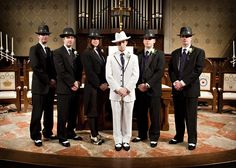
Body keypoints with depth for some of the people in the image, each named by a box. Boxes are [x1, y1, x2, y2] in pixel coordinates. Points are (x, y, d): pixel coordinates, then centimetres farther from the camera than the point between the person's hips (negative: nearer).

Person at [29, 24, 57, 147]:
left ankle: (48, 132, 26)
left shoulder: (49, 51, 17)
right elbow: (36, 67, -14)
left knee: (49, 111, 13)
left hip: (50, 86, 6)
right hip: (39, 86, -6)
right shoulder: (34, 49, -4)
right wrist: (48, 80, -13)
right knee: (37, 112, 1)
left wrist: (53, 80, -2)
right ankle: (36, 136, 11)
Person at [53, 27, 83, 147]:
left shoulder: (76, 53, 15)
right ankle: (62, 137, 14)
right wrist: (72, 83, -13)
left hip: (75, 88, 6)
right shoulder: (58, 52, -5)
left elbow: (80, 70, 13)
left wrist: (78, 82, -2)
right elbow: (61, 71, -14)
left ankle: (70, 133, 29)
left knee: (73, 113, 12)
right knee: (63, 114, 2)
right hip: (64, 88, -6)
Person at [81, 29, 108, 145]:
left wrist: (105, 83, -3)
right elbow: (89, 72, -13)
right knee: (92, 111, 3)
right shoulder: (86, 53, -7)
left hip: (102, 86, 7)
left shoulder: (101, 52, 14)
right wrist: (99, 84, -13)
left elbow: (104, 69, 10)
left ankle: (95, 133, 22)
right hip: (92, 86, -6)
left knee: (98, 111, 11)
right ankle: (94, 136, 12)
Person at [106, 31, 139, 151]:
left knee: (128, 118, 7)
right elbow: (108, 76, -2)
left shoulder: (133, 57, 8)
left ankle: (126, 140, 18)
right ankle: (118, 141, 15)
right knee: (116, 118, 5)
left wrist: (127, 89, -12)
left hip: (129, 93, 1)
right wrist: (118, 89, -13)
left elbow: (135, 75, -2)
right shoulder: (110, 58, 6)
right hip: (115, 93, 0)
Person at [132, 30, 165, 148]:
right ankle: (142, 135, 25)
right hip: (140, 89, 3)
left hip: (153, 89, -3)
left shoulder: (159, 55, 2)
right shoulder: (138, 55, 12)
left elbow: (159, 72, -8)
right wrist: (139, 85, -7)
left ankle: (154, 137, 17)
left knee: (154, 114, 3)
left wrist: (148, 84, -15)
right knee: (140, 113, 9)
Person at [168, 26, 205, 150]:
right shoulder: (175, 53, 13)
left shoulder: (199, 52, -1)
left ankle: (192, 140, 13)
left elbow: (198, 70, -10)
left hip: (191, 89, -4)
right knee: (178, 115, 12)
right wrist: (175, 82, -8)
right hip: (177, 89, 4)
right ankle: (179, 137, 26)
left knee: (191, 116, 1)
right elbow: (170, 69, 10)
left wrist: (183, 82, -15)